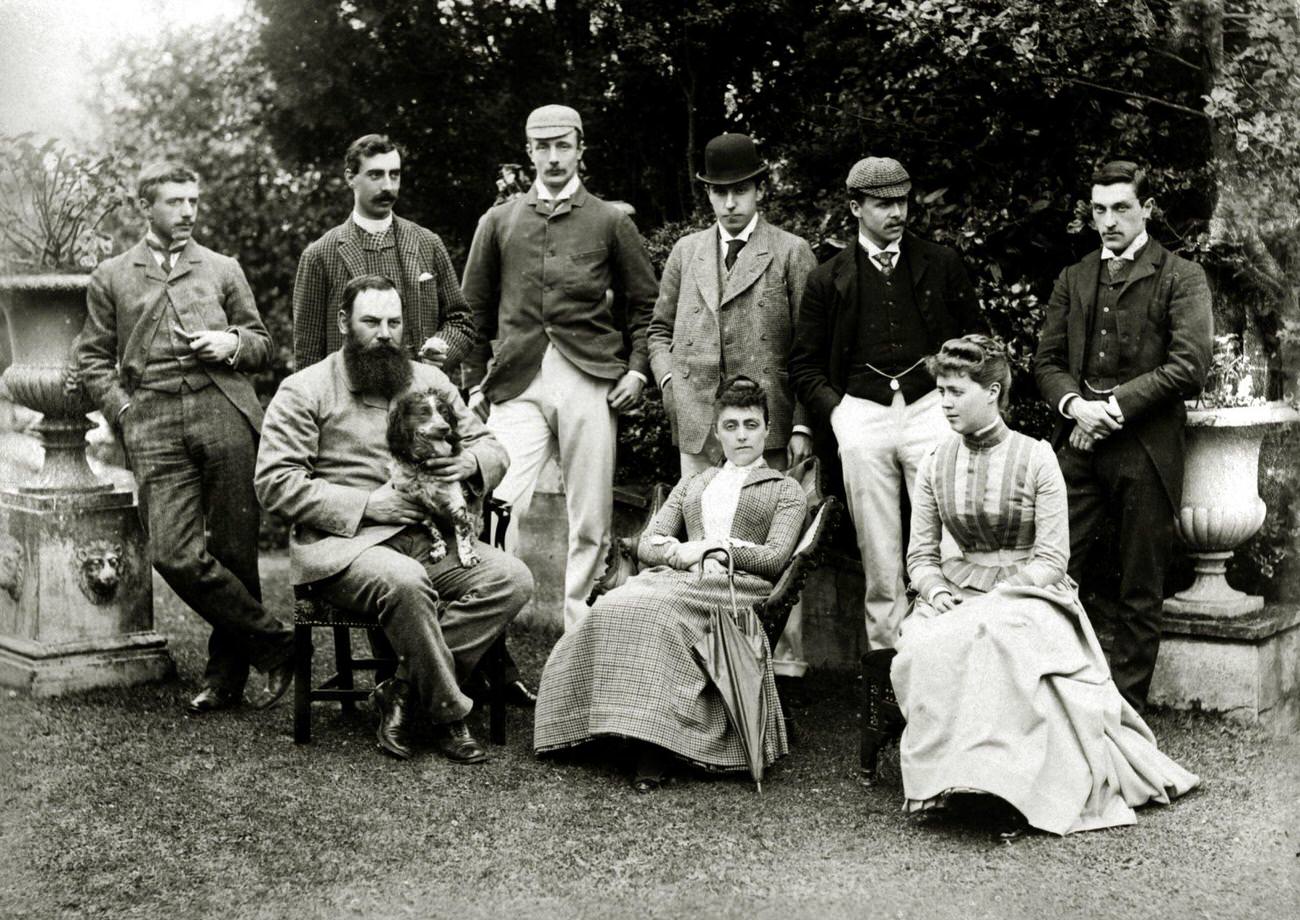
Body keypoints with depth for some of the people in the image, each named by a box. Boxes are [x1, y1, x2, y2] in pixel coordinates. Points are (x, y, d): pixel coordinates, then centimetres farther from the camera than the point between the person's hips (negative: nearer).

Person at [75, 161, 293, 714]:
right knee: (175, 556, -15)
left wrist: (233, 344, 0)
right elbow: (93, 358, 16)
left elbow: (263, 347, 23)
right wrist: (124, 412, 0)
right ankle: (273, 643, -2)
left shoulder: (223, 270, 20)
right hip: (154, 425, 0)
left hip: (224, 414, 1)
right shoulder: (111, 278, 18)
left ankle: (227, 674, 13)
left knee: (233, 552, -2)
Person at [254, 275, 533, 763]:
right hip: (342, 542, -5)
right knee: (404, 581, -38)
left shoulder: (429, 381, 19)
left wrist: (471, 462, -5)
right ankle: (448, 712, -18)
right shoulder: (304, 390, 3)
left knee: (513, 578, -20)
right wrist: (366, 504, -14)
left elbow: (491, 447, 21)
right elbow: (274, 483, -6)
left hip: (428, 537, 5)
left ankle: (404, 691, -16)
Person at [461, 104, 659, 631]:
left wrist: (637, 369, 0)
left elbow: (646, 303, 13)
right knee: (504, 503, -15)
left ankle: (578, 622, 14)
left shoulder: (610, 222, 11)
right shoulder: (499, 222, 14)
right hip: (517, 384, 0)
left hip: (591, 380, 0)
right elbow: (474, 308, 16)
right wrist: (475, 383, 9)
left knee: (590, 517, 2)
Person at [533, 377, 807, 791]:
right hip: (680, 580, 4)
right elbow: (647, 544, 20)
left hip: (741, 588, -4)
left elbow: (773, 559, 3)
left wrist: (711, 546, -3)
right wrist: (680, 552, -2)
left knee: (657, 610, -36)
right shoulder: (692, 484, 32)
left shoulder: (786, 491, 20)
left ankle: (653, 745, -39)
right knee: (611, 609, -31)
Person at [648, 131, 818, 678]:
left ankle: (784, 656, 5)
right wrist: (669, 381, 4)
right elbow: (660, 329, 23)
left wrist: (803, 426, -6)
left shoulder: (791, 253, 4)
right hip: (697, 424, 4)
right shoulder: (686, 252, 16)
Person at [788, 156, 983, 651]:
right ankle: (885, 642, 9)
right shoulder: (827, 279, 11)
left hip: (930, 404, 0)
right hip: (861, 413, 0)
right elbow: (804, 364, 12)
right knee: (877, 553, 2)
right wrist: (835, 410, -2)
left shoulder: (942, 264, 12)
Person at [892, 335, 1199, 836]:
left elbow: (1051, 560, -8)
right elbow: (921, 553, 10)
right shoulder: (935, 464, 8)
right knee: (919, 647, -29)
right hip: (958, 591, 4)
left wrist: (989, 601, -20)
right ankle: (939, 767, -17)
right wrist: (938, 594, -12)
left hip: (1029, 591, -4)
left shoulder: (1036, 458, -4)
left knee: (985, 636, -37)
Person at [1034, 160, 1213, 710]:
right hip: (1079, 446, 4)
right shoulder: (1073, 279, 17)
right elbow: (1046, 359, 13)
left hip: (1145, 452, -3)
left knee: (1140, 596, 5)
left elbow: (1190, 366, -9)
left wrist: (1114, 407, -13)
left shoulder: (1181, 278, 2)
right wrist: (1074, 402, -8)